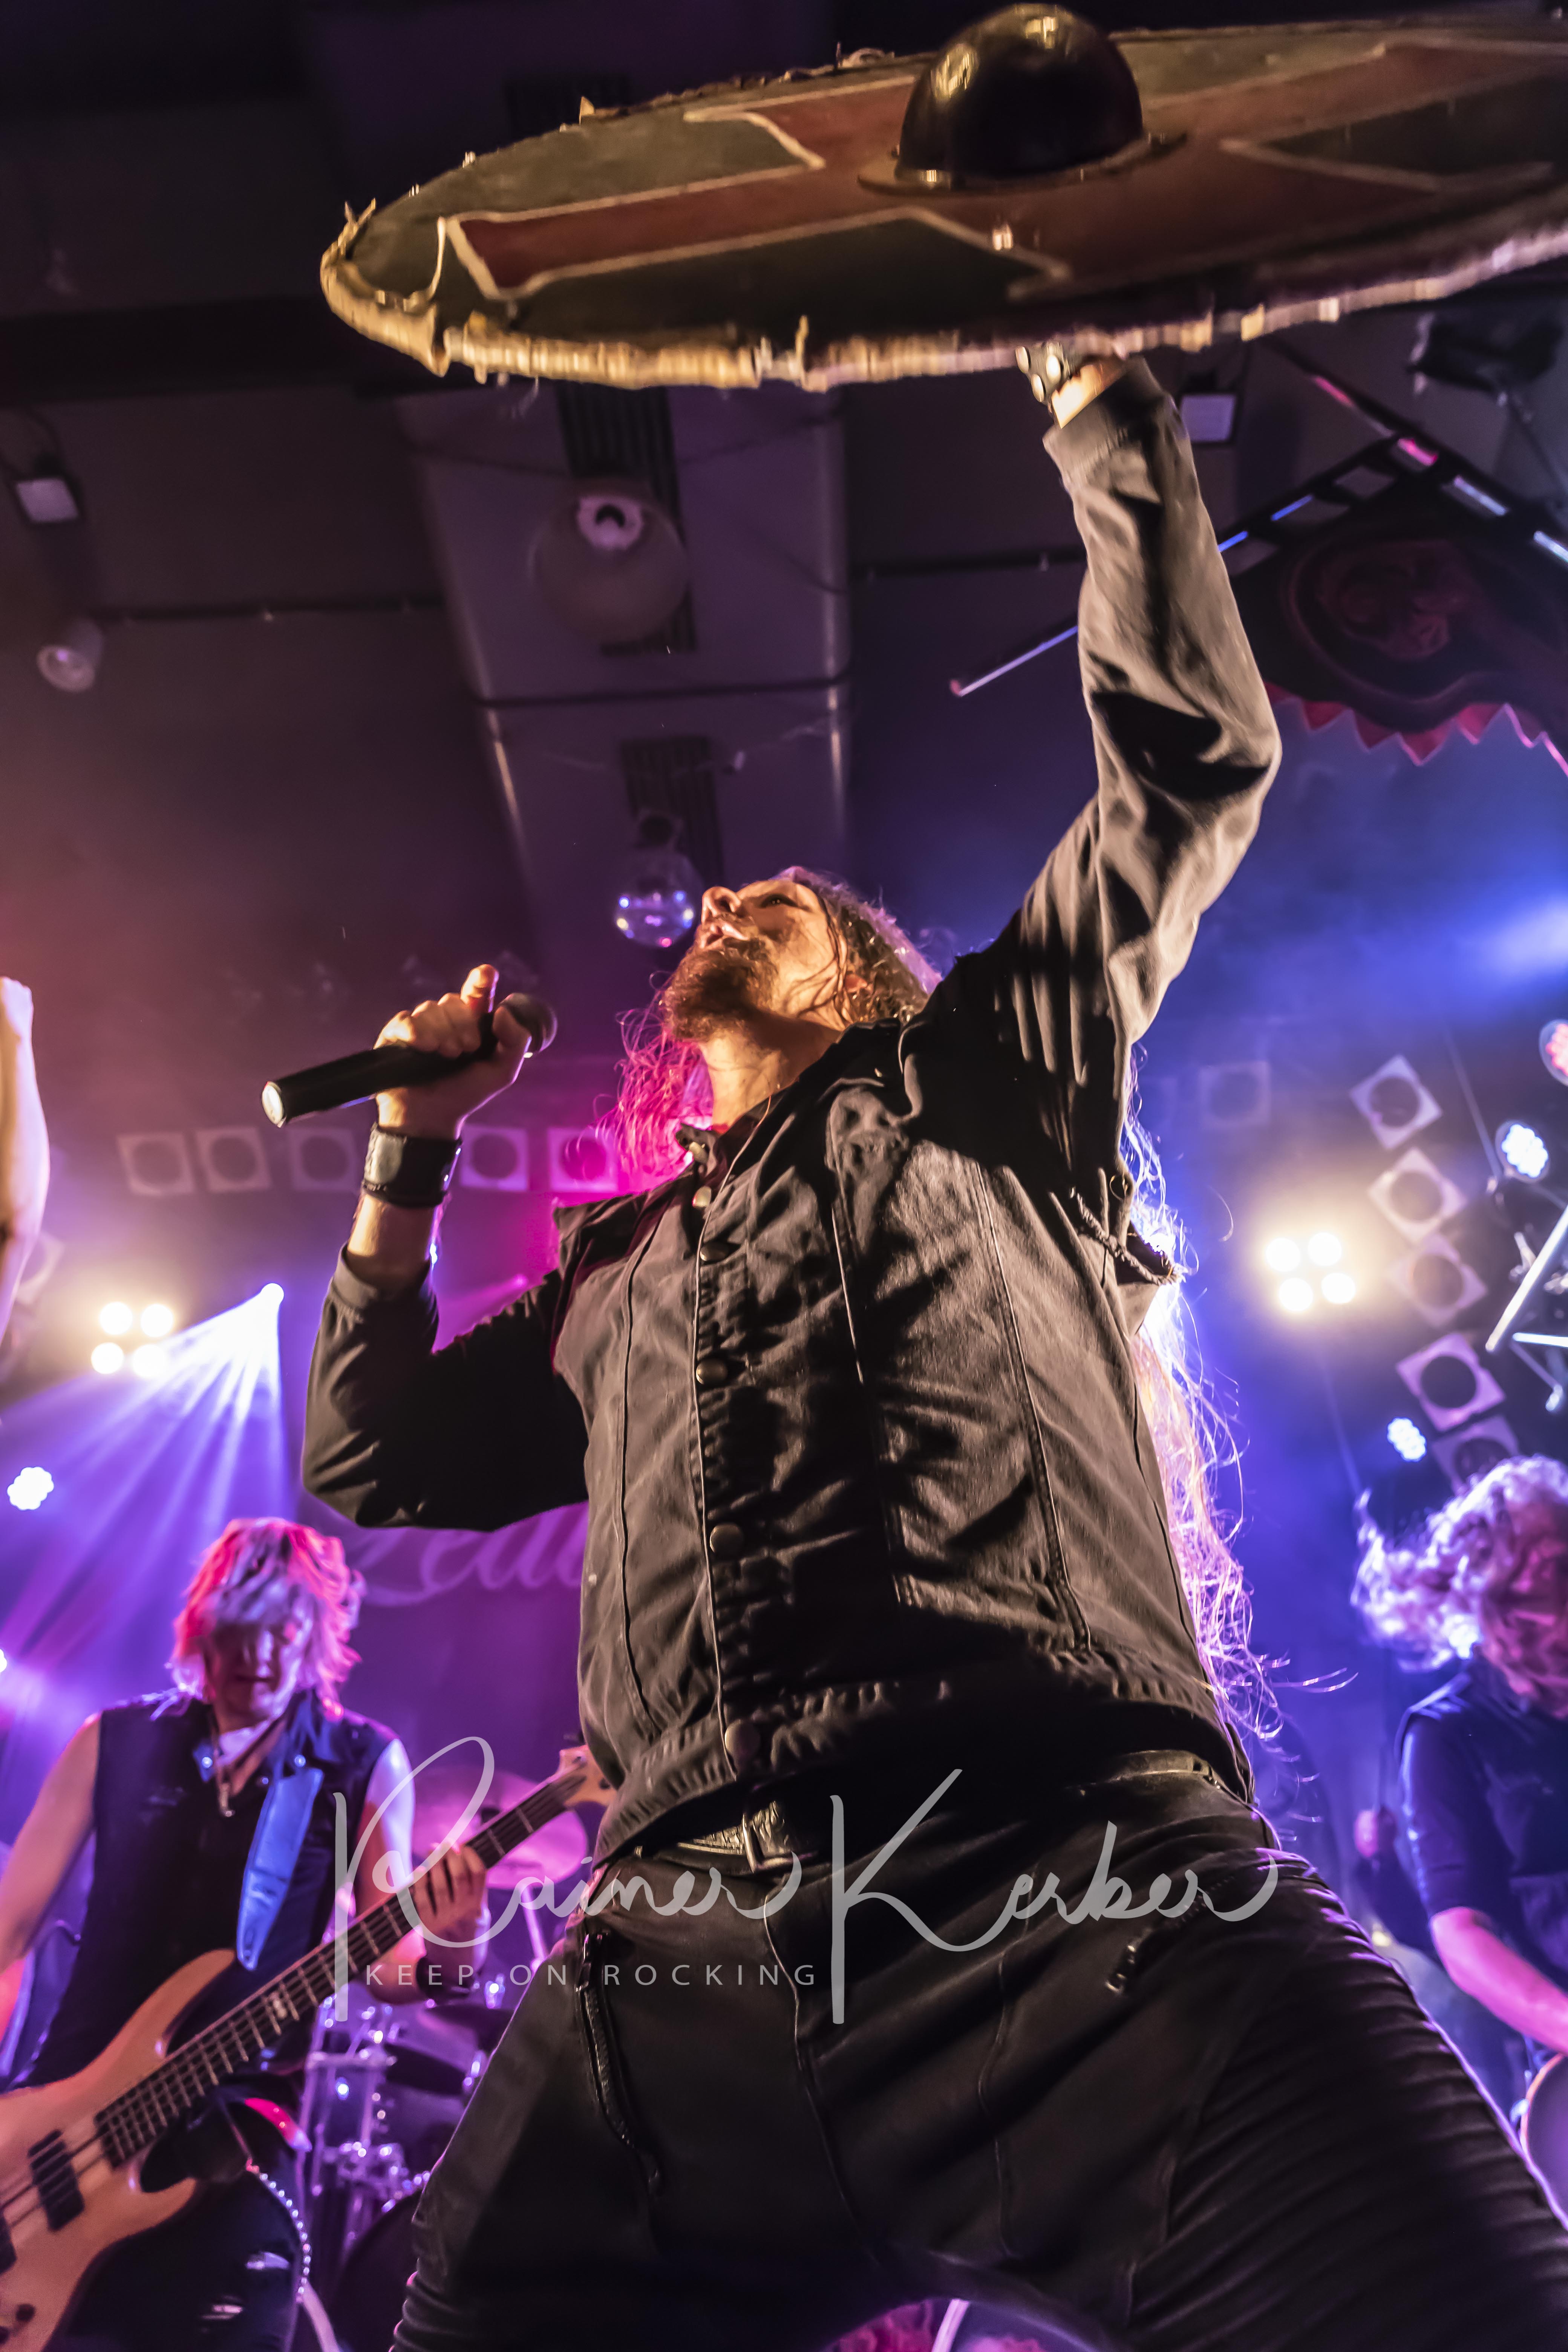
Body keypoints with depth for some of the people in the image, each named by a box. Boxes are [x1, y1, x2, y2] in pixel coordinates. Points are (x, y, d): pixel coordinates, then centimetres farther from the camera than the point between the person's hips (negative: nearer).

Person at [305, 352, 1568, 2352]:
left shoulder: (990, 1077, 21)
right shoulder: (620, 1274, 31)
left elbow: (1192, 755, 16)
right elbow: (367, 1458, 33)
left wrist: (1097, 396, 21)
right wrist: (410, 1146, 32)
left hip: (1084, 1897, -3)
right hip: (670, 1981, 4)